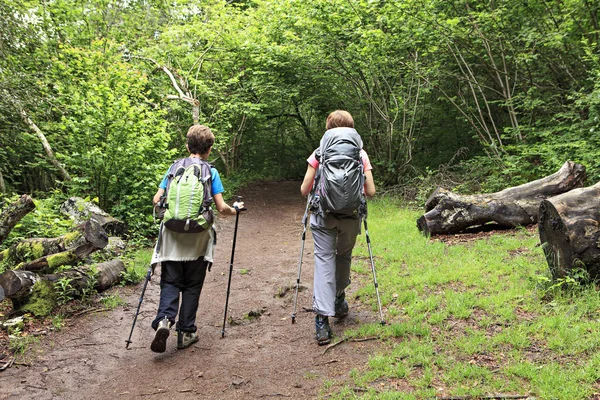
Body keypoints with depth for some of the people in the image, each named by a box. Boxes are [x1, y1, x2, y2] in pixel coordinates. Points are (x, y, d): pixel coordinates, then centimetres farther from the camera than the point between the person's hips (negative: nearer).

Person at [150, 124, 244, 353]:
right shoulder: (211, 172, -2)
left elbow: (157, 200, 3)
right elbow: (221, 208, -6)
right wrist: (235, 210, 15)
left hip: (172, 237, 2)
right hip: (197, 239, -1)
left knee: (170, 282, 8)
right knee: (192, 286, 11)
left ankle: (164, 320, -16)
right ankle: (185, 332, 16)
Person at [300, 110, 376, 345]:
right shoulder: (361, 154, 3)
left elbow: (304, 190, -1)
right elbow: (370, 192, 0)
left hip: (323, 215, -2)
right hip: (351, 216, 2)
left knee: (324, 260, -3)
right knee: (344, 256, 23)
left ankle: (322, 317, -14)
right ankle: (339, 301, 39)